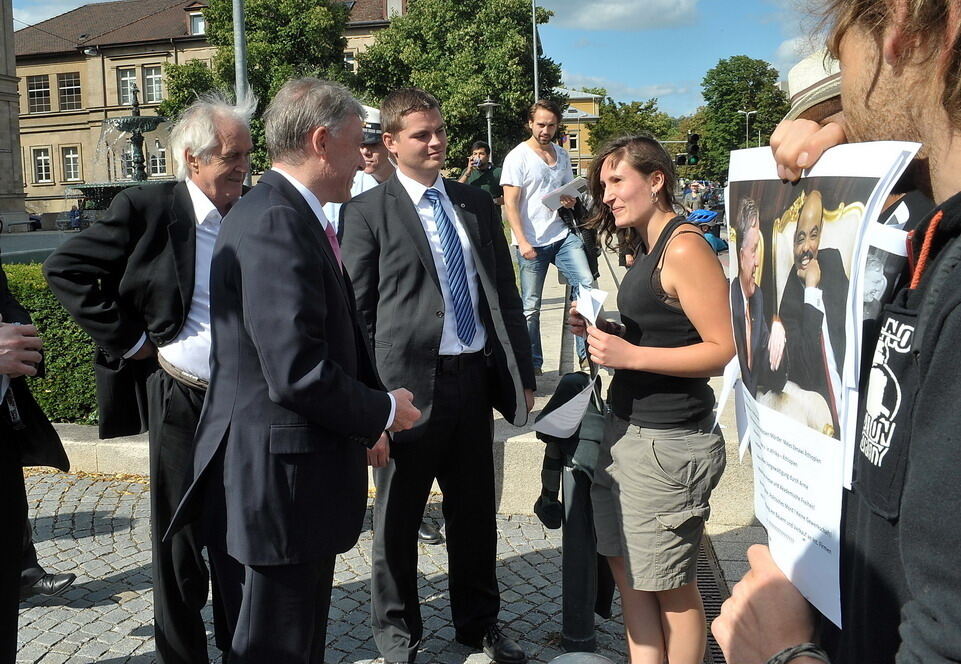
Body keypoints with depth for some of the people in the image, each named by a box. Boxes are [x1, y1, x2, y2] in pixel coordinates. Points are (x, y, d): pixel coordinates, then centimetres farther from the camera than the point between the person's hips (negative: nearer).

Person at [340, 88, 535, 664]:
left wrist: (523, 374, 11)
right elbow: (358, 310, -4)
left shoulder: (478, 204, 12)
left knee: (476, 509, 16)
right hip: (409, 381, -4)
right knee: (398, 515, 11)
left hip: (476, 376, 5)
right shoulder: (368, 211, -3)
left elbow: (506, 293, 13)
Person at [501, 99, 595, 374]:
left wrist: (571, 201, -1)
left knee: (586, 284, -13)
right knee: (530, 306, 3)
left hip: (562, 236, 5)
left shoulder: (562, 155, 14)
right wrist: (522, 242, -18)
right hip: (531, 242, -4)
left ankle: (587, 351, -4)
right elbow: (510, 204, -9)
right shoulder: (518, 157, -4)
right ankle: (532, 363, 15)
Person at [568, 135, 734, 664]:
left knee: (669, 587, 8)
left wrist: (629, 355, -23)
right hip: (627, 427, 9)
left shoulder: (684, 247, -16)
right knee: (627, 570, 16)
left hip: (668, 441, -9)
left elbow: (726, 350, -21)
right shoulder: (648, 248, 12)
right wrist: (605, 333, 4)